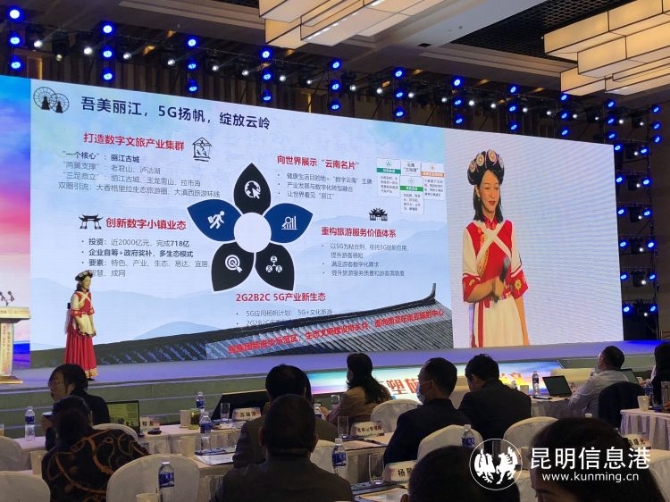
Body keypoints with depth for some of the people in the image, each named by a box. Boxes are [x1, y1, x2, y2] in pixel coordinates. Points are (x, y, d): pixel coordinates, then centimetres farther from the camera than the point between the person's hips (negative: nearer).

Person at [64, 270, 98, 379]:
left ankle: (86, 373, 13)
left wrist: (92, 326, 12)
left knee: (87, 349, 9)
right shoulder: (76, 295, -12)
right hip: (77, 325, -8)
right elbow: (74, 313, -17)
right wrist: (81, 326, -22)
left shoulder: (88, 294, 11)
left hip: (86, 324, 8)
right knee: (77, 349, -5)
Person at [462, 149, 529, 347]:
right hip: (485, 318, -4)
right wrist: (491, 285, -26)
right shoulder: (470, 232, -5)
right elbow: (468, 292, -6)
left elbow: (518, 283, 9)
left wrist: (524, 333, 6)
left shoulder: (508, 228, 9)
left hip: (510, 316, 4)